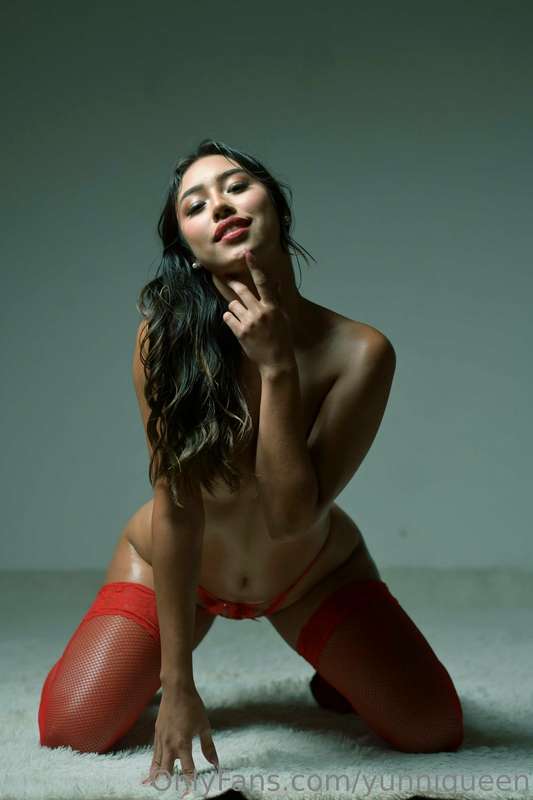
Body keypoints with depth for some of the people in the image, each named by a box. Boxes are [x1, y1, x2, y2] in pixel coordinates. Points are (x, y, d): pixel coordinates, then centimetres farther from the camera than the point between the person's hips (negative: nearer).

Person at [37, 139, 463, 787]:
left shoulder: (360, 352, -27)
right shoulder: (165, 338, -27)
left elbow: (292, 517, -31)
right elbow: (175, 510, -25)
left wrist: (277, 367, -38)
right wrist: (176, 684, -23)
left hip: (313, 573, 1)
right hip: (176, 568, 0)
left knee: (435, 732, -8)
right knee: (71, 729, -12)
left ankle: (331, 670, 25)